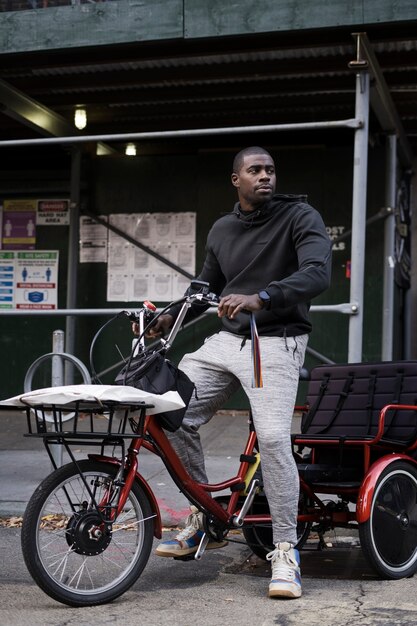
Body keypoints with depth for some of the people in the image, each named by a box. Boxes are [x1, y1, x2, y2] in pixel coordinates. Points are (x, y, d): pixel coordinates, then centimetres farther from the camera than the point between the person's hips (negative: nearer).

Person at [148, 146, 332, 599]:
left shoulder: (300, 217, -5)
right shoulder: (221, 230, 13)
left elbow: (317, 273, -22)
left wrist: (259, 298, -37)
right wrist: (168, 318, 6)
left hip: (275, 343, -6)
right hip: (226, 340, 6)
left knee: (273, 437, -22)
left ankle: (285, 551, -6)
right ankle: (203, 520, 12)